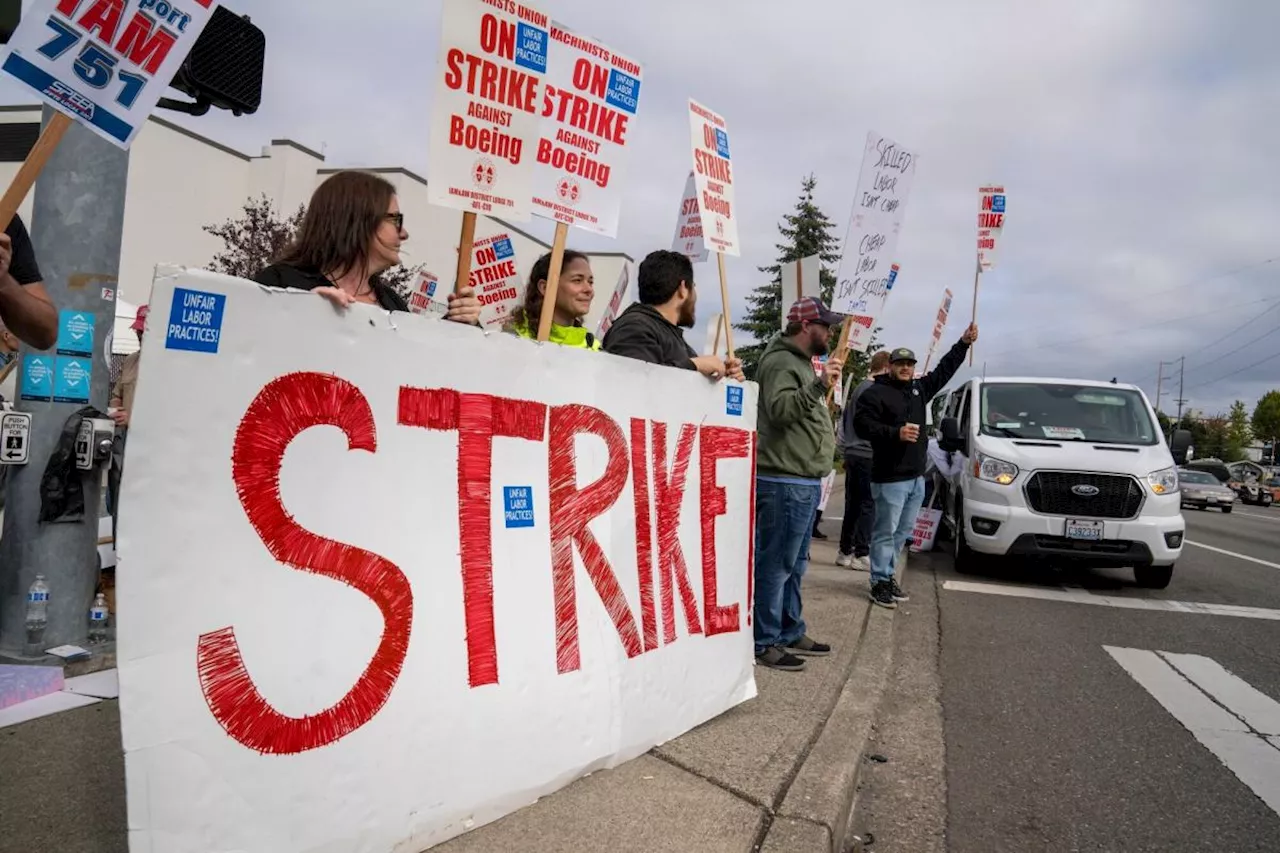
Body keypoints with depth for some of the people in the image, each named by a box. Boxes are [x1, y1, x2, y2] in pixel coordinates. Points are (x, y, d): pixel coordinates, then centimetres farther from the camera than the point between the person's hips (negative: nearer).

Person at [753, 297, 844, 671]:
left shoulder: (801, 363, 22)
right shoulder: (780, 362, -10)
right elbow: (779, 408, -27)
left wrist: (824, 388, 21)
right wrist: (819, 385, -32)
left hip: (804, 482, 11)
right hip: (784, 482, -11)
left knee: (794, 565, 17)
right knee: (775, 565, -6)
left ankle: (791, 633, 27)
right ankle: (765, 642, 1)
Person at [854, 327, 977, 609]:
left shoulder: (920, 388, 15)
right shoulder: (875, 393, -8)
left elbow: (944, 370, 26)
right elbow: (862, 424, -17)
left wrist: (964, 343, 23)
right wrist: (896, 433, -24)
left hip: (917, 477, 8)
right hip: (890, 479, -8)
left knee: (903, 531, 14)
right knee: (885, 532, -3)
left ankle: (887, 575, 26)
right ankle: (880, 583, 4)